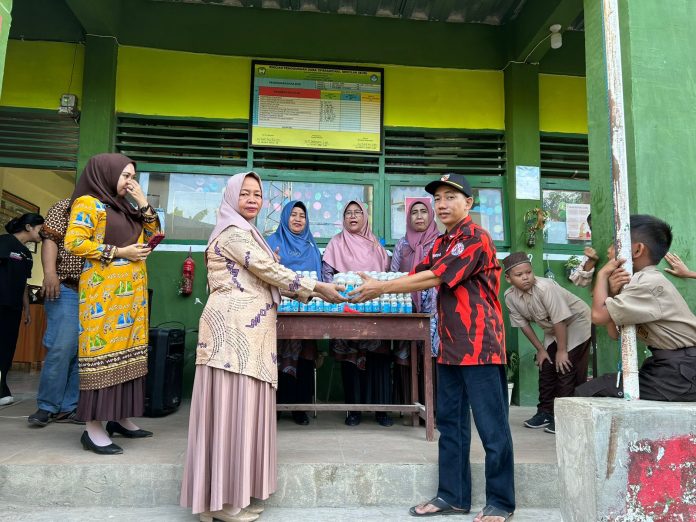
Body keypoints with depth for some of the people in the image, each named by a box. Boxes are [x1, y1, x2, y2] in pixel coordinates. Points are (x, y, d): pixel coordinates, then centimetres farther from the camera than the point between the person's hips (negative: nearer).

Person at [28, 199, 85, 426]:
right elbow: (50, 239, -8)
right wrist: (50, 272, -22)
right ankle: (47, 406, 2)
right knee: (62, 348, -11)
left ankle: (68, 407, 10)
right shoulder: (65, 207, 5)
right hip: (67, 290, -6)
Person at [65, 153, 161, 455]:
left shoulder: (125, 207, 20)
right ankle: (93, 428, -1)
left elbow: (152, 236, 19)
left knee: (126, 352, 7)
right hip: (104, 291, -8)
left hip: (132, 293, 8)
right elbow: (74, 242, -12)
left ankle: (120, 417, 15)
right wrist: (120, 252, -13)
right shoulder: (88, 203, -2)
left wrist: (143, 204, 8)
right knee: (102, 351, -7)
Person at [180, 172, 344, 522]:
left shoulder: (245, 233, 24)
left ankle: (237, 492, 19)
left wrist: (307, 293, 11)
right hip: (233, 329, -10)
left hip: (248, 332, 10)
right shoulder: (233, 232, -7)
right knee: (232, 407, -5)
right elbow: (269, 271, -14)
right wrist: (317, 288, -9)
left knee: (245, 407, 10)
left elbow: (264, 279, 20)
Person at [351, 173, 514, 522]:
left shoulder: (476, 238, -12)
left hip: (480, 346, -9)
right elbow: (418, 275, 9)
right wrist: (378, 286, -8)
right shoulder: (441, 244, 16)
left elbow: (434, 278, -18)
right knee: (451, 423, 14)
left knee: (491, 426, 2)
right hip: (451, 347, 9)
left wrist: (381, 288, -15)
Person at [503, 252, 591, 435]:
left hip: (576, 323, -6)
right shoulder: (510, 296, -16)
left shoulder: (545, 287, -35)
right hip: (552, 330, 6)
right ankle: (545, 412, 20)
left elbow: (559, 320, -30)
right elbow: (523, 324, -4)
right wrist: (540, 349, 0)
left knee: (566, 368, -10)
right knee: (545, 367, 6)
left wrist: (562, 350, -22)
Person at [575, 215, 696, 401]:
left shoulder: (651, 282, -19)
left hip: (680, 373, -9)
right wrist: (613, 293, -9)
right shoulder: (640, 281, 12)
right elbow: (615, 333, 6)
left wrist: (602, 274, -11)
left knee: (587, 393, -11)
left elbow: (599, 315, -24)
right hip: (668, 365, 9)